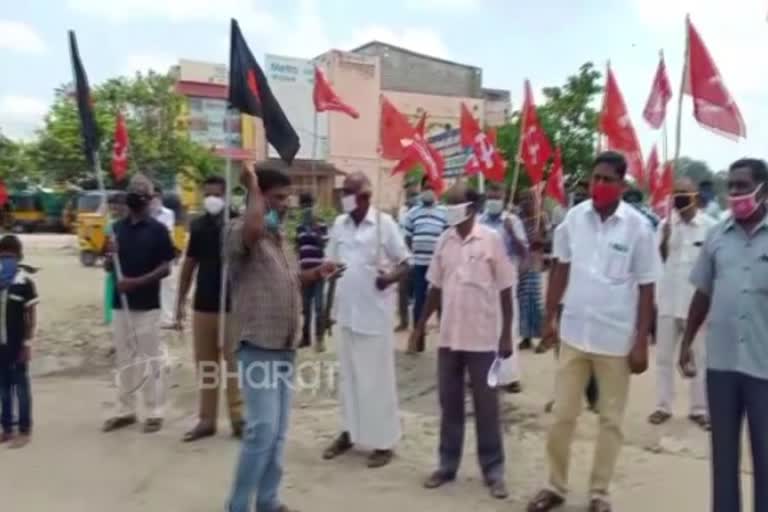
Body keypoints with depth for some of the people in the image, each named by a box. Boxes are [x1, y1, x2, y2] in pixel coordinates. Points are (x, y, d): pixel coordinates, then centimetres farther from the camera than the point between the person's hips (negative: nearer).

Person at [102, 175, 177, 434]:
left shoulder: (157, 229, -5)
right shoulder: (117, 227, 10)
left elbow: (166, 268, -9)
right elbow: (108, 267, 14)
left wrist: (137, 281, -19)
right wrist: (110, 256, -9)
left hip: (147, 305, -5)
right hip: (120, 303, 5)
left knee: (151, 359, 2)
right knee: (123, 359, 13)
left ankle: (155, 412, 11)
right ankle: (126, 410, 24)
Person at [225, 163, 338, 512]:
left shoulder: (280, 237, 15)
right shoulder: (240, 230, -11)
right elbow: (254, 229, -37)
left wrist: (316, 274, 8)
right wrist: (253, 187, -21)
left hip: (285, 346, 9)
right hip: (257, 347, -8)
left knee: (278, 431, 14)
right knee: (263, 428, -11)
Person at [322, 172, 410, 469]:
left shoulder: (384, 223, -8)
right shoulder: (339, 224, 7)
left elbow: (405, 263, -7)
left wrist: (390, 277, -25)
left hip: (375, 313, -5)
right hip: (346, 311, 5)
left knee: (377, 378, 2)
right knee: (348, 376, 14)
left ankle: (384, 441, 14)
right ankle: (350, 432, 29)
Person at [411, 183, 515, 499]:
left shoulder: (491, 240, -8)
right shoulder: (444, 241, 4)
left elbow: (505, 290, -5)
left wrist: (506, 334, -6)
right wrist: (421, 324, 9)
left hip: (483, 338, -4)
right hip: (448, 336, 4)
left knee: (486, 406, 7)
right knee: (449, 403, 13)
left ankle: (493, 471, 20)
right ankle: (447, 465, 26)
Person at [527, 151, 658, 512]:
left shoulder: (638, 226, -9)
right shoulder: (574, 217, -1)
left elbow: (646, 288, -5)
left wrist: (641, 342, -7)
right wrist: (549, 318, 8)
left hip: (617, 339, -2)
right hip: (574, 333, 2)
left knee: (610, 420, 12)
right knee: (562, 415, 10)